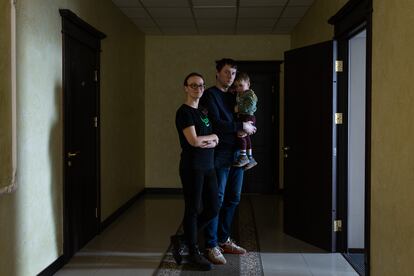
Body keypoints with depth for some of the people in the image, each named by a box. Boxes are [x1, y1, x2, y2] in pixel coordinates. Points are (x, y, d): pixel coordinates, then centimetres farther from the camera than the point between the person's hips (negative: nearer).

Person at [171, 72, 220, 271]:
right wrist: (212, 136, -2)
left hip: (208, 166, 8)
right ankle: (193, 252, 18)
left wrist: (210, 142, -9)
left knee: (212, 210, 10)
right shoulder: (184, 112, -9)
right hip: (192, 167, -8)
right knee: (193, 210, 3)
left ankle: (182, 239, 25)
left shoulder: (203, 111, 16)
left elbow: (215, 140, 14)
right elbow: (194, 140, -18)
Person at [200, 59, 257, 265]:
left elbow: (249, 120, 21)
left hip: (237, 153, 8)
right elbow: (216, 123, -17)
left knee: (232, 199, 12)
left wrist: (248, 127, -1)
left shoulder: (233, 97, 19)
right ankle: (211, 246, 3)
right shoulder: (210, 95, -4)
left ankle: (224, 240, 24)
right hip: (220, 153, -7)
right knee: (217, 200, -5)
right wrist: (241, 127, -11)